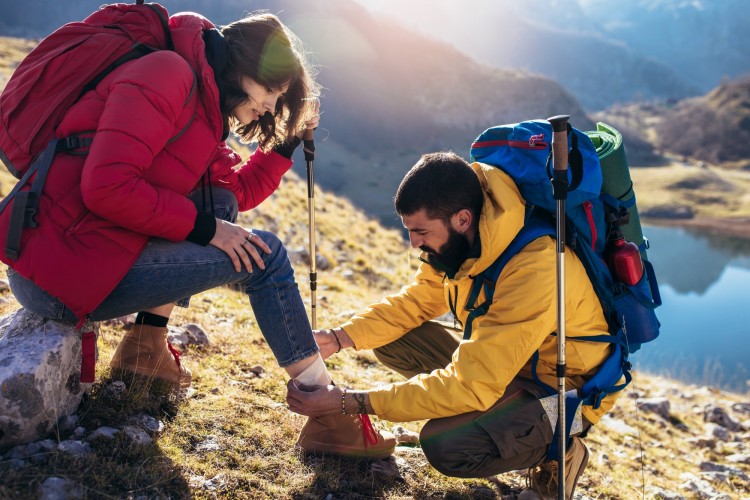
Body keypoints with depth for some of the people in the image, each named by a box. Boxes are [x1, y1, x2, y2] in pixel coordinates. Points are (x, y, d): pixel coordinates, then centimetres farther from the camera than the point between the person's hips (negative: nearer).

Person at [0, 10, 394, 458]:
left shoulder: (203, 107, 16)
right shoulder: (168, 74, -14)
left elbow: (238, 192, 20)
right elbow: (107, 186, -24)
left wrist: (288, 141, 13)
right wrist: (205, 228, -15)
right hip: (60, 273, -9)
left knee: (221, 203, 11)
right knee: (264, 256, -6)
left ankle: (146, 344, 9)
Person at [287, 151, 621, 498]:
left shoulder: (534, 268, -36)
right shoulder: (462, 238, -11)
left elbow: (471, 385, -36)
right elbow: (415, 301, 2)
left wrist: (350, 402, -31)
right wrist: (339, 338, -12)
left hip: (566, 389, -8)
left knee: (447, 445, -30)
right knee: (392, 339, -3)